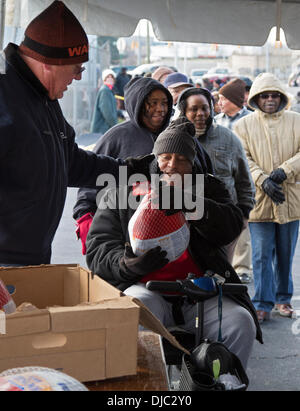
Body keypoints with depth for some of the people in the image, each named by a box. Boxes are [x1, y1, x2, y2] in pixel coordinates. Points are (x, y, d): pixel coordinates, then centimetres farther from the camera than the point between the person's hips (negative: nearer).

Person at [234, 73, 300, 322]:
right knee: (262, 255, -1)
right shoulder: (243, 125, 4)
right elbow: (244, 160, -4)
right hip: (259, 199, -1)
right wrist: (264, 181, -19)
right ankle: (263, 304, 5)